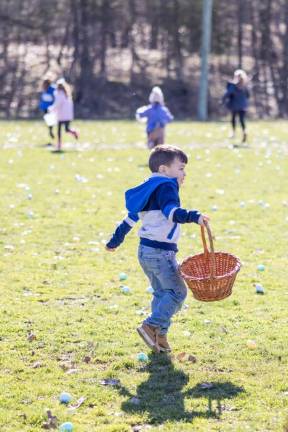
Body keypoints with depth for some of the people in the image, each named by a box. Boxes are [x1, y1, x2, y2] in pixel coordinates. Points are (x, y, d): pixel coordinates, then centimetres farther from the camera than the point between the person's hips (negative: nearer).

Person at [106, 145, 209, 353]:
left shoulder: (150, 189, 16)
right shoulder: (166, 186, -12)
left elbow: (131, 217, 24)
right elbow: (171, 211, -32)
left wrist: (115, 240, 33)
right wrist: (193, 216, -46)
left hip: (145, 250, 10)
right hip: (161, 251, -10)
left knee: (162, 292, 16)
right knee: (177, 291, -5)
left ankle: (159, 336, 16)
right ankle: (152, 326, -13)